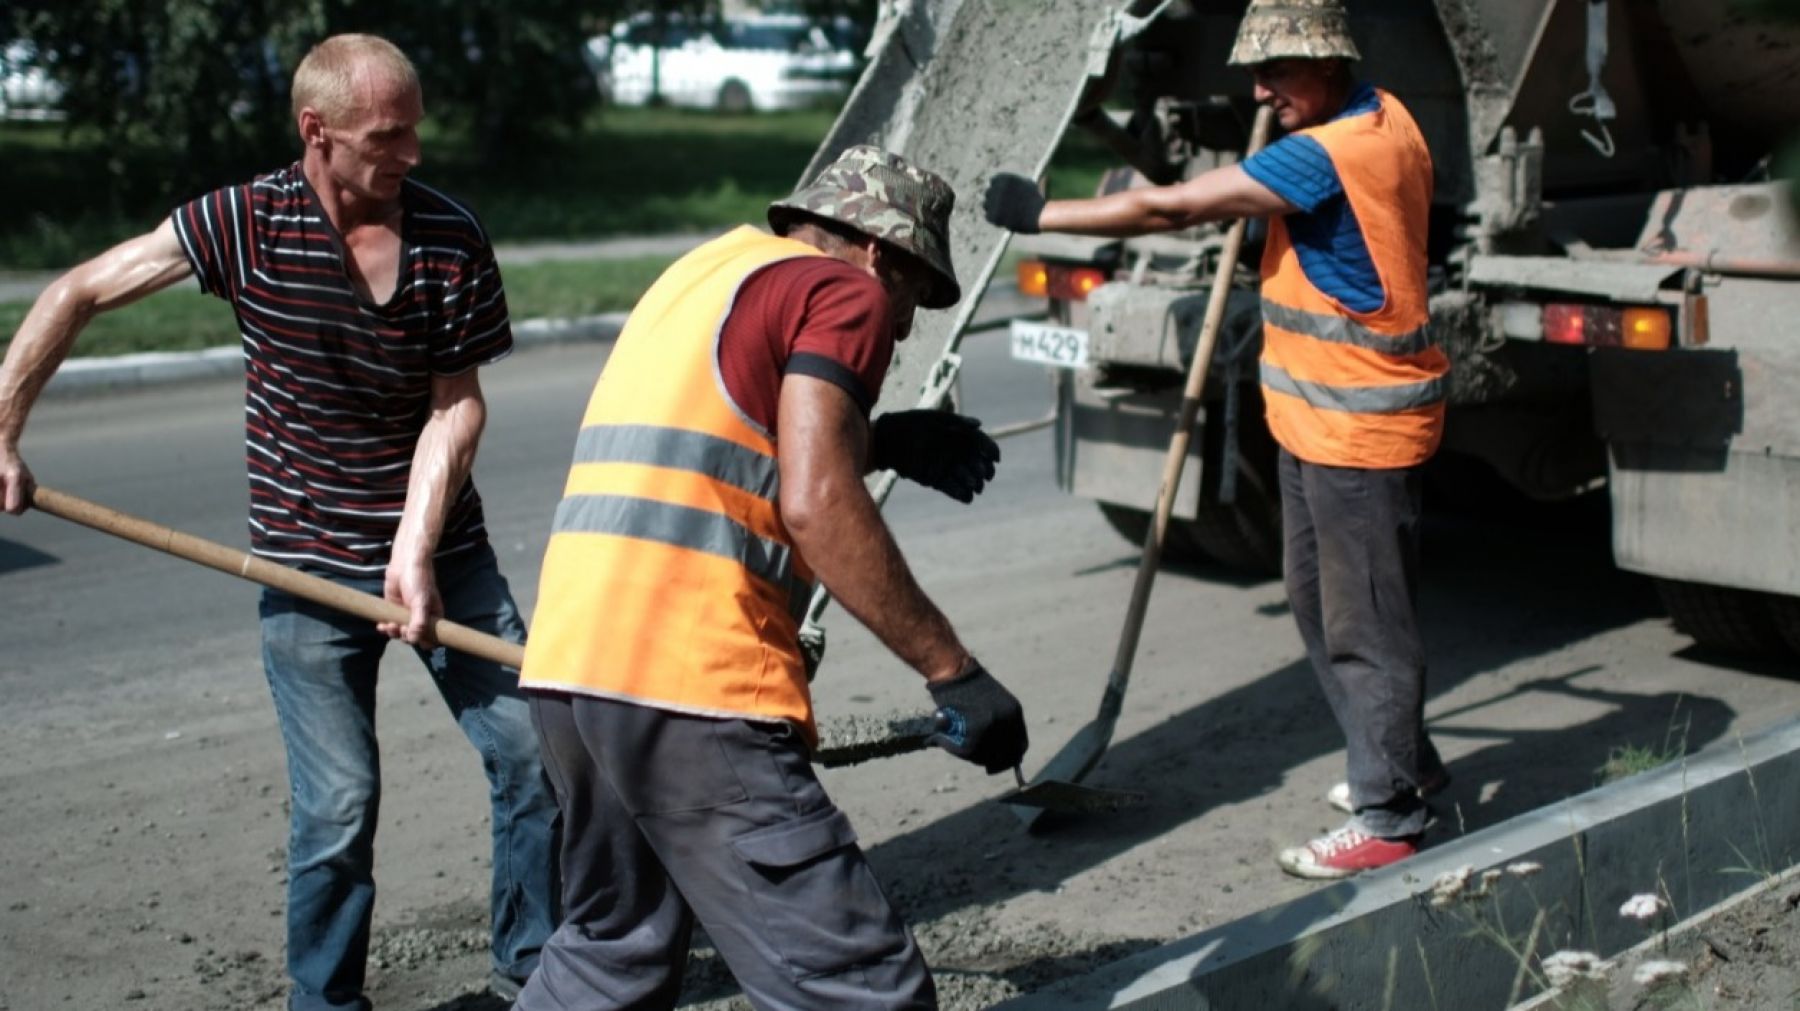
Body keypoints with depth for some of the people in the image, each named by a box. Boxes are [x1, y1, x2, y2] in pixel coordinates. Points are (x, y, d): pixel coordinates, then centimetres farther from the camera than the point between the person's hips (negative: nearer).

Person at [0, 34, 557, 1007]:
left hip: (445, 551, 2)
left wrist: (417, 549, -17)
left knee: (536, 756, 3)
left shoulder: (451, 236, -6)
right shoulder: (245, 222, -10)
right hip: (308, 566, -2)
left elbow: (457, 405, -7)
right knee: (338, 808, -2)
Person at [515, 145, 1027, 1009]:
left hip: (566, 665, 9)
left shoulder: (710, 267, 26)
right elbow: (815, 507, -13)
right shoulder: (843, 292, 1)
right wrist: (951, 668, -10)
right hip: (690, 685, -9)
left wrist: (877, 442, 31)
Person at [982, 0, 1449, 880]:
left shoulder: (1327, 155, -23)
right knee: (1320, 605, 19)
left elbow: (1169, 208, -23)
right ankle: (1403, 763, 33)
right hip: (1316, 421, 11)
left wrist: (1043, 214, -16)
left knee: (1366, 623, -2)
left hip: (1359, 432, -11)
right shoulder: (1382, 116, 7)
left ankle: (1386, 817, 8)